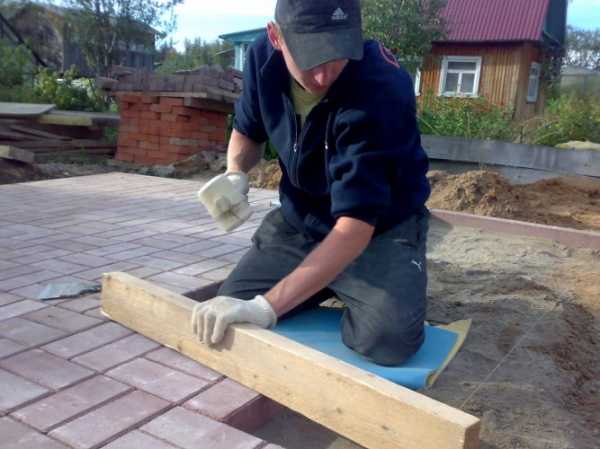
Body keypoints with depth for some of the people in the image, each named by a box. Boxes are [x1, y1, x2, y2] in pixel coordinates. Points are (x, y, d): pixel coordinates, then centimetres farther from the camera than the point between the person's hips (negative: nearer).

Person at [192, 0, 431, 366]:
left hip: (382, 226, -4)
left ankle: (340, 287, 7)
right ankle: (323, 285, 20)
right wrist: (235, 175, -17)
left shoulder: (381, 89, -32)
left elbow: (355, 225, -37)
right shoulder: (265, 56, -14)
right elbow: (248, 130, 7)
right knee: (223, 322, -4)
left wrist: (267, 306, -43)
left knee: (388, 339, -29)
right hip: (299, 217, 5)